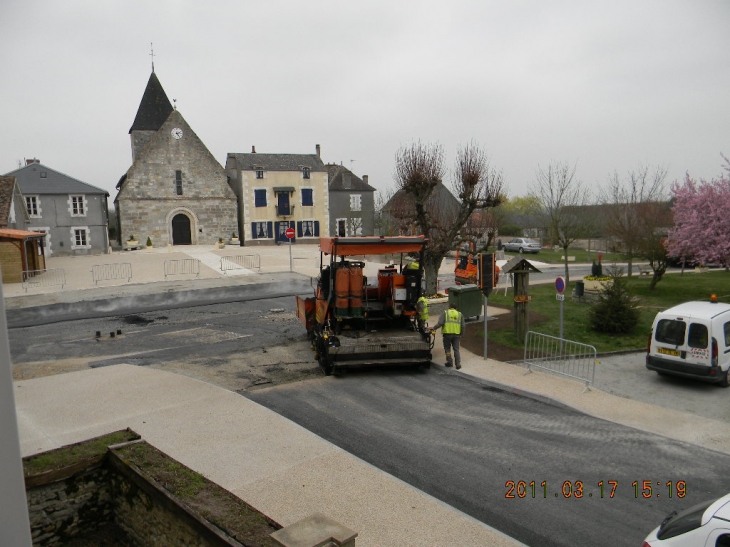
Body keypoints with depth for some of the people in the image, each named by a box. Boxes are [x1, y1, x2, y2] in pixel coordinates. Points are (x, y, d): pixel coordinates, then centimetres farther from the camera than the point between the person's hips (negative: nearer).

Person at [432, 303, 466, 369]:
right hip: (456, 334, 2)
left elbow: (440, 323, -10)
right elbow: (463, 326, 6)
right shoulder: (460, 314, 11)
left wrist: (434, 328, 0)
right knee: (456, 349, 9)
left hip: (447, 334, -2)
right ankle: (458, 364, 6)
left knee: (447, 348, 14)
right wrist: (461, 334, 16)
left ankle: (449, 362, 13)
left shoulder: (445, 313, 2)